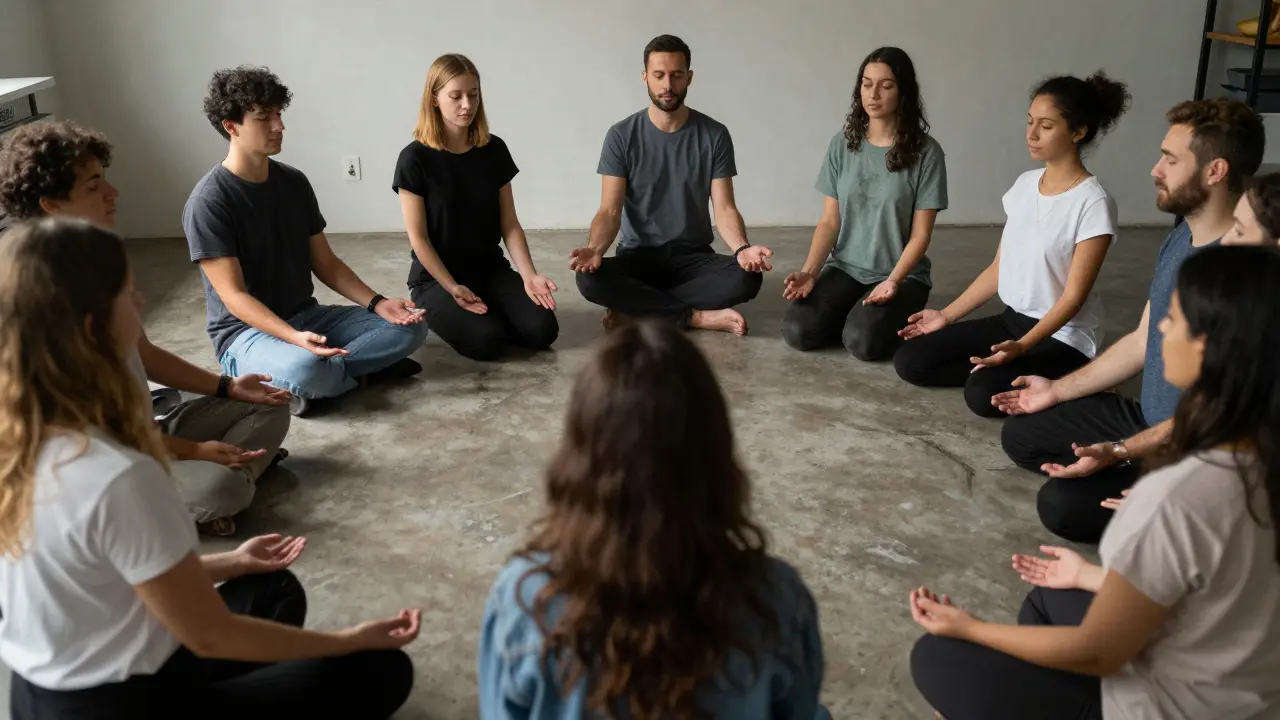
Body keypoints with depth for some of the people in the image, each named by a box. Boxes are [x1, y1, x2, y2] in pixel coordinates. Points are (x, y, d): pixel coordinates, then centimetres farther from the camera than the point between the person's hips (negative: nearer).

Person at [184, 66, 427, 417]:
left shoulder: (294, 183, 5)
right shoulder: (209, 202, -16)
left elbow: (325, 263, 8)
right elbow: (233, 295, -19)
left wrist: (377, 303, -8)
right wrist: (294, 338, -34)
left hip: (308, 316, 7)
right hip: (247, 332, -6)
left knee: (409, 328, -8)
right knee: (302, 370, -40)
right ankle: (359, 372, -8)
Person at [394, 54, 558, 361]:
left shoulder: (494, 150, 1)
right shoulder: (415, 158, -11)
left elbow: (509, 225, 1)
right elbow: (418, 237, -11)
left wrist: (529, 275, -14)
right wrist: (452, 288, -19)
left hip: (491, 268, 4)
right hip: (436, 277, -4)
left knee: (542, 330, -18)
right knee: (487, 341, -27)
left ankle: (481, 310, 10)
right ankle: (440, 312, 5)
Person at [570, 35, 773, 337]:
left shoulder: (714, 135, -3)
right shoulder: (621, 136, -5)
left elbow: (724, 207, -7)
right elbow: (610, 210, -10)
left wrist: (741, 248, -30)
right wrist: (595, 249, -33)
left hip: (693, 257, 1)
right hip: (638, 255, -1)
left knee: (747, 278, -30)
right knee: (589, 279, -32)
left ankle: (635, 306, -18)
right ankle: (698, 317, -21)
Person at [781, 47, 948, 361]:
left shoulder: (926, 152, -8)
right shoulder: (842, 144, 2)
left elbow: (920, 235, -8)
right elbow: (829, 222, 2)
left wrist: (893, 281, -23)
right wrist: (809, 271, -14)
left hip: (903, 274, -3)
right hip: (845, 269, 3)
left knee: (862, 342, -29)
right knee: (797, 331, -21)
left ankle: (893, 319, 6)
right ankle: (855, 313, 8)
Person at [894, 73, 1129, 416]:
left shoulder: (1093, 202, -17)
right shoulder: (1024, 184, 4)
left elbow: (1074, 296, -19)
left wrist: (1021, 346, -31)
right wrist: (947, 315, 5)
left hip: (1063, 336, -7)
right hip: (1012, 319, 7)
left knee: (983, 393, -30)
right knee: (910, 361, -5)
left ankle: (1051, 383, -3)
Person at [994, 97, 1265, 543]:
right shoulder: (1179, 240, 3)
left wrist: (1119, 452, -28)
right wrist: (1058, 389, 14)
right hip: (1147, 418, 9)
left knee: (1063, 504, -23)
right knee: (1020, 435, 9)